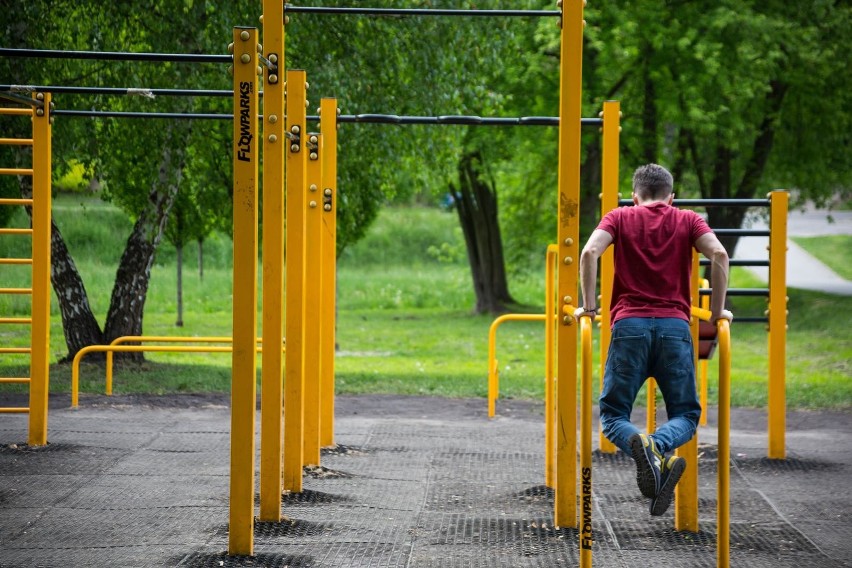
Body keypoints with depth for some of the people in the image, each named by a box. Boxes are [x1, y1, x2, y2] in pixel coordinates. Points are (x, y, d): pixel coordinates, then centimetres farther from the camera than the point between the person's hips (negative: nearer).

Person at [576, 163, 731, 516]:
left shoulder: (619, 218, 15)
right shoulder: (688, 221, 17)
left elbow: (589, 252, -3)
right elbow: (719, 255, -1)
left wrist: (589, 307, 6)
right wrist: (717, 311, 8)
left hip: (630, 324, 0)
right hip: (675, 326, 1)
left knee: (613, 414, 6)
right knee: (685, 415, 9)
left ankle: (641, 447, -31)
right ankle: (660, 447, -28)